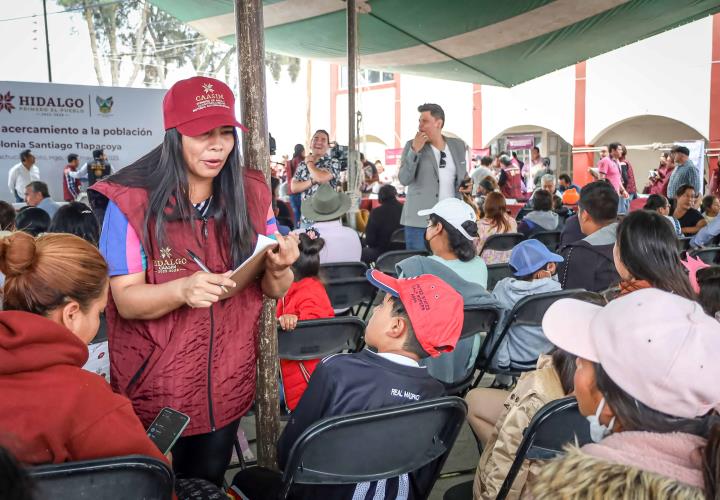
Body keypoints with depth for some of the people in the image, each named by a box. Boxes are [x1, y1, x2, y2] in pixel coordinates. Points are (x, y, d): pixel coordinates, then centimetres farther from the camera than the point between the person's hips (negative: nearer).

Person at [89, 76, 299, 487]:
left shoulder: (252, 193, -3)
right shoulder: (131, 199, -14)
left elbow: (273, 290, 0)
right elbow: (126, 300, -16)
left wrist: (280, 268, -24)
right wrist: (182, 289, -35)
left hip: (228, 383, 3)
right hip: (156, 388, -3)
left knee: (209, 483, 23)